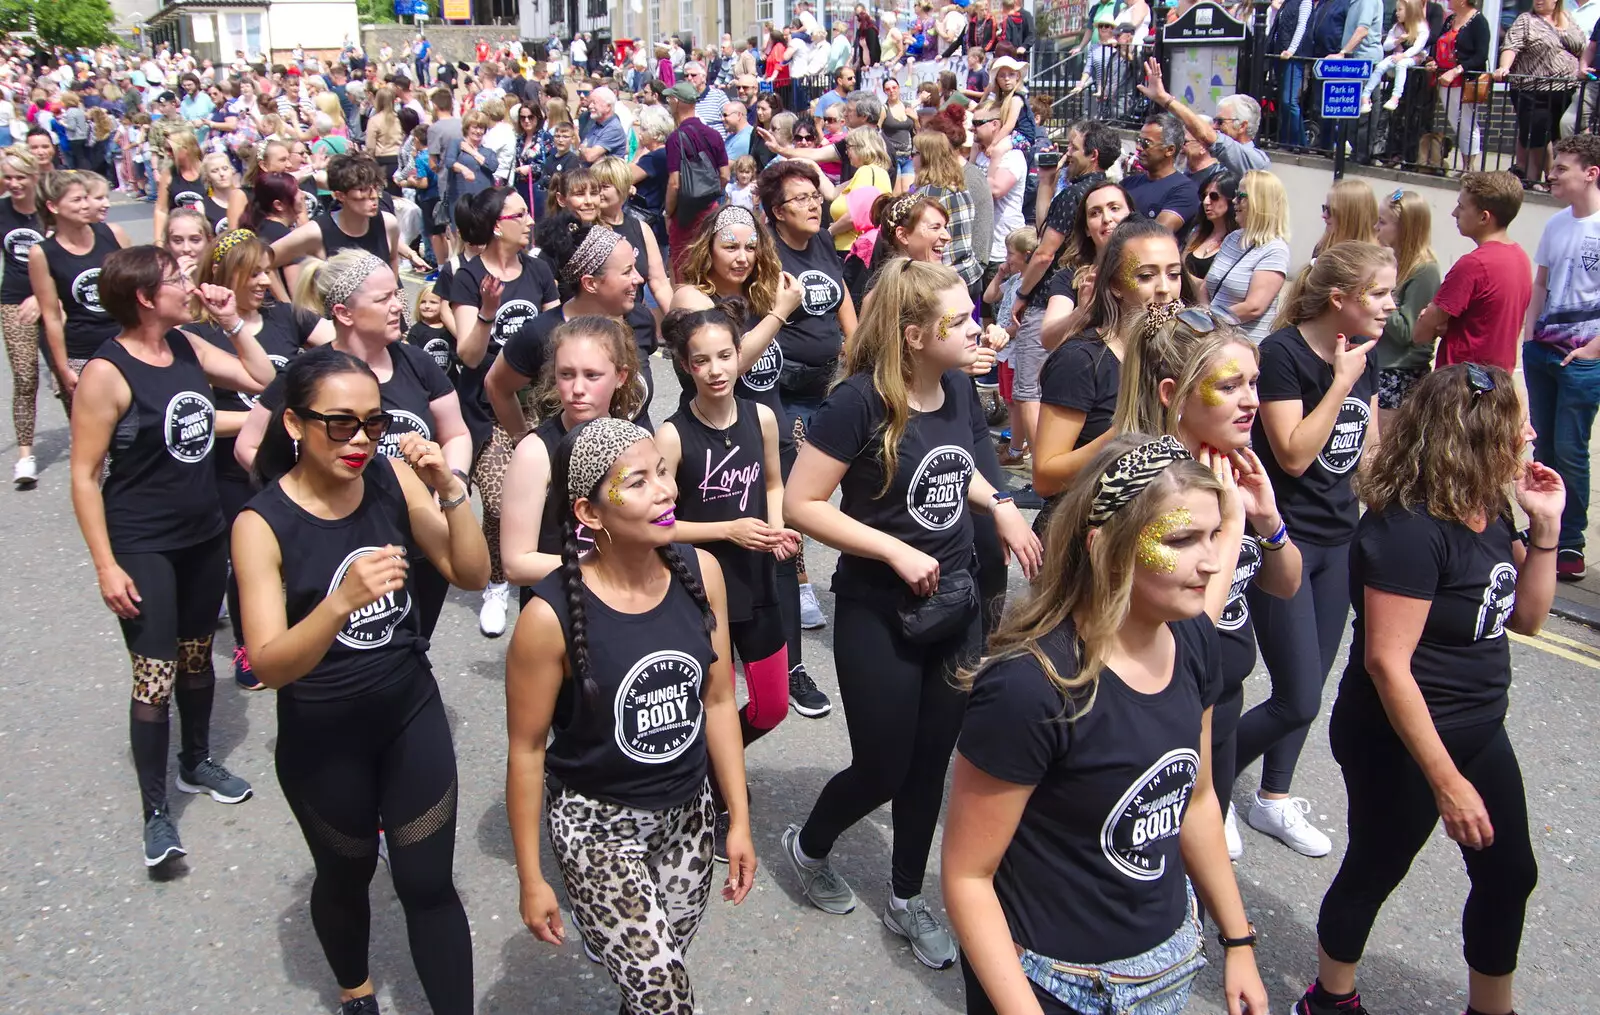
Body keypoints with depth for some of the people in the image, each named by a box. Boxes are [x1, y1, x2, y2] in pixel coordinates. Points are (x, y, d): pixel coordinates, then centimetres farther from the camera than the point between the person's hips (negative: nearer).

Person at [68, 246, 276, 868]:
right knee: (155, 676, -4)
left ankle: (197, 763, 39)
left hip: (205, 534, 7)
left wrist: (232, 322, -1)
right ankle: (156, 811, 8)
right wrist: (105, 566, -17)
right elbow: (84, 475, -16)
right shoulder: (106, 372, -18)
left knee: (197, 657, 20)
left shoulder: (188, 346, 1)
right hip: (143, 547, -6)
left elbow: (261, 380, 11)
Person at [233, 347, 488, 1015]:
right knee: (346, 875, 21)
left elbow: (472, 574, -10)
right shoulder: (262, 524, -20)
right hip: (323, 740, -1)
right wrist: (343, 600, -43)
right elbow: (270, 666, -26)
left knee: (428, 883, 4)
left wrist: (449, 492, -25)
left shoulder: (393, 479, -11)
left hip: (413, 715, 2)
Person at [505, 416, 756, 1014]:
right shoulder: (552, 616, -24)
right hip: (597, 825, -4)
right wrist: (531, 880, -5)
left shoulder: (700, 572, -11)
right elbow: (526, 750, -12)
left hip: (688, 813, 5)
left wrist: (739, 821, 3)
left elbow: (717, 700, 0)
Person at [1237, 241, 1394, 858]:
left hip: (1338, 538, 7)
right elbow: (1294, 454, -23)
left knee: (1306, 690, 14)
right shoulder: (1282, 354, -17)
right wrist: (1342, 381, -21)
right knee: (1298, 701, -6)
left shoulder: (1363, 356, 5)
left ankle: (1273, 801, 30)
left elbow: (1368, 449, 15)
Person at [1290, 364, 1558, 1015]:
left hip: (1479, 731, 9)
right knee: (1373, 873, 11)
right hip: (1398, 741, -9)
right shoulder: (1410, 529, -27)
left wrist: (1544, 528, -4)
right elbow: (1387, 662, -28)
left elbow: (1526, 617, 10)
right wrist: (1447, 782, -26)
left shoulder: (1490, 511, 2)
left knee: (1509, 875, 19)